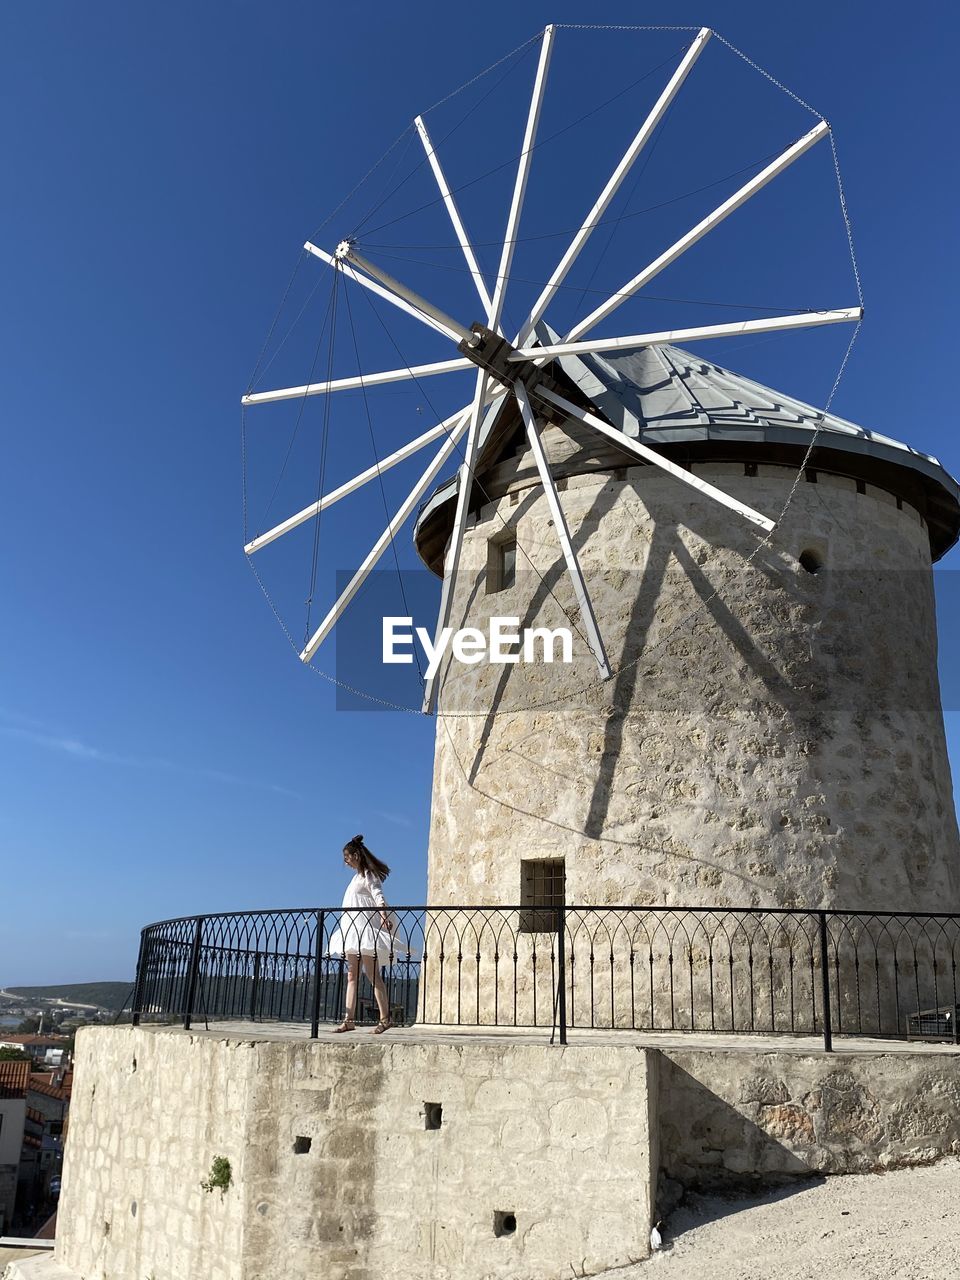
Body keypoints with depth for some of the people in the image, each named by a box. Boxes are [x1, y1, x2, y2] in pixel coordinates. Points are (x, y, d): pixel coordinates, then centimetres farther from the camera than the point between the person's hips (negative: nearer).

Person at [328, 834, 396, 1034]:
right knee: (352, 976, 5)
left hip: (364, 928, -10)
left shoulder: (368, 875, -7)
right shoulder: (358, 875, 20)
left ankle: (385, 1018, -8)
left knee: (373, 974, -10)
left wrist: (384, 917, -37)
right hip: (353, 928, 10)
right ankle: (349, 1020, 4)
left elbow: (378, 897, -21)